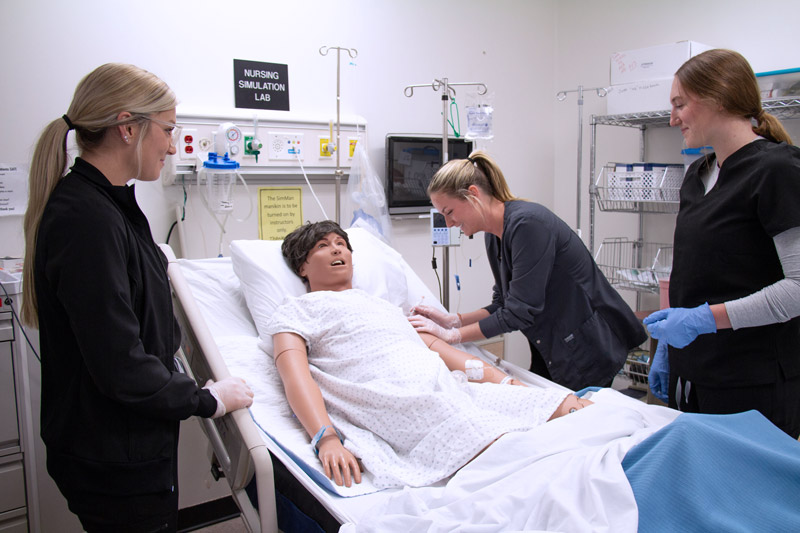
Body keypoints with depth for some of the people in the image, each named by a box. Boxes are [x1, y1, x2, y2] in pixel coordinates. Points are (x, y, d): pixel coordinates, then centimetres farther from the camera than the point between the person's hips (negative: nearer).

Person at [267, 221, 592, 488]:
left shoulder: (382, 304, 38)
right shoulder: (293, 313, 18)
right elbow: (296, 377, 0)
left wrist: (504, 380, 16)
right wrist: (326, 439, -20)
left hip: (450, 389, 7)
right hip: (393, 402, -7)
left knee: (576, 409, -13)